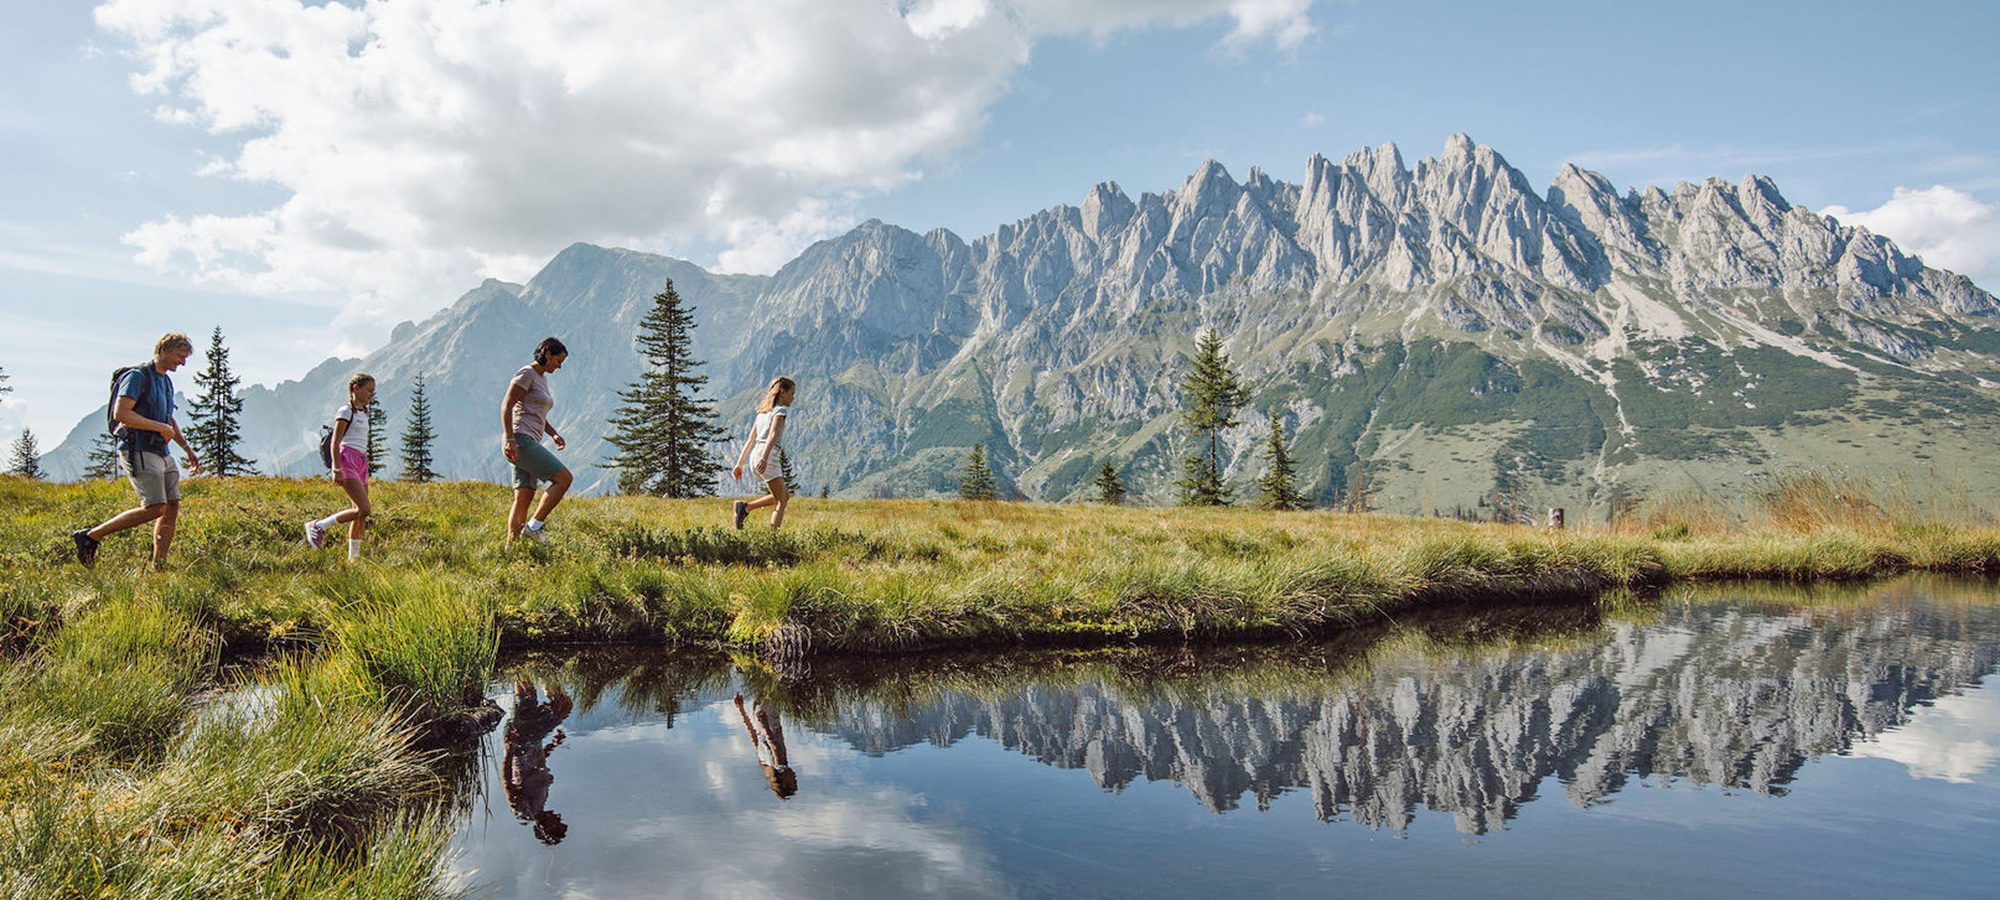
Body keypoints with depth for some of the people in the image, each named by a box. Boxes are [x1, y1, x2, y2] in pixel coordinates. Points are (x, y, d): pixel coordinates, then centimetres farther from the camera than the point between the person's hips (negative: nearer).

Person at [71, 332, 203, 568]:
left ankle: (158, 567, 5)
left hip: (161, 453, 9)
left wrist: (187, 448, 23)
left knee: (172, 508, 1)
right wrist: (160, 427, -17)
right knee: (154, 509, -17)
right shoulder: (138, 376, -9)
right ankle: (91, 537, -4)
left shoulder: (166, 382, 20)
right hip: (138, 452, -9)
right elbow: (120, 413, -21)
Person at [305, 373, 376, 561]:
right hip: (347, 460, -8)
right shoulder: (346, 412, -5)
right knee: (363, 509, -17)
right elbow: (335, 442, -9)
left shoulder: (363, 413, 19)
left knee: (360, 513, 4)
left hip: (361, 462, 8)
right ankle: (318, 526, -3)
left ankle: (353, 557, 7)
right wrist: (337, 469, -16)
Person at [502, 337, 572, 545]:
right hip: (520, 440, -9)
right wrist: (510, 439, -22)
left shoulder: (542, 378, 22)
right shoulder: (527, 374, -7)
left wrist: (553, 434, 15)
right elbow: (506, 406, -14)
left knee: (523, 500, 3)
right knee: (564, 478, -13)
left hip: (530, 442, 9)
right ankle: (534, 526, -10)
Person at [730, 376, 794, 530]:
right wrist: (764, 458, -30)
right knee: (781, 503, -4)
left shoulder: (763, 412, 23)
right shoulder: (781, 410, -2)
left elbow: (750, 440, 21)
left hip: (754, 457, 8)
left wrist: (739, 464, 20)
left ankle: (745, 507, 4)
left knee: (785, 496, 16)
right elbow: (772, 435, -18)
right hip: (767, 456, -8)